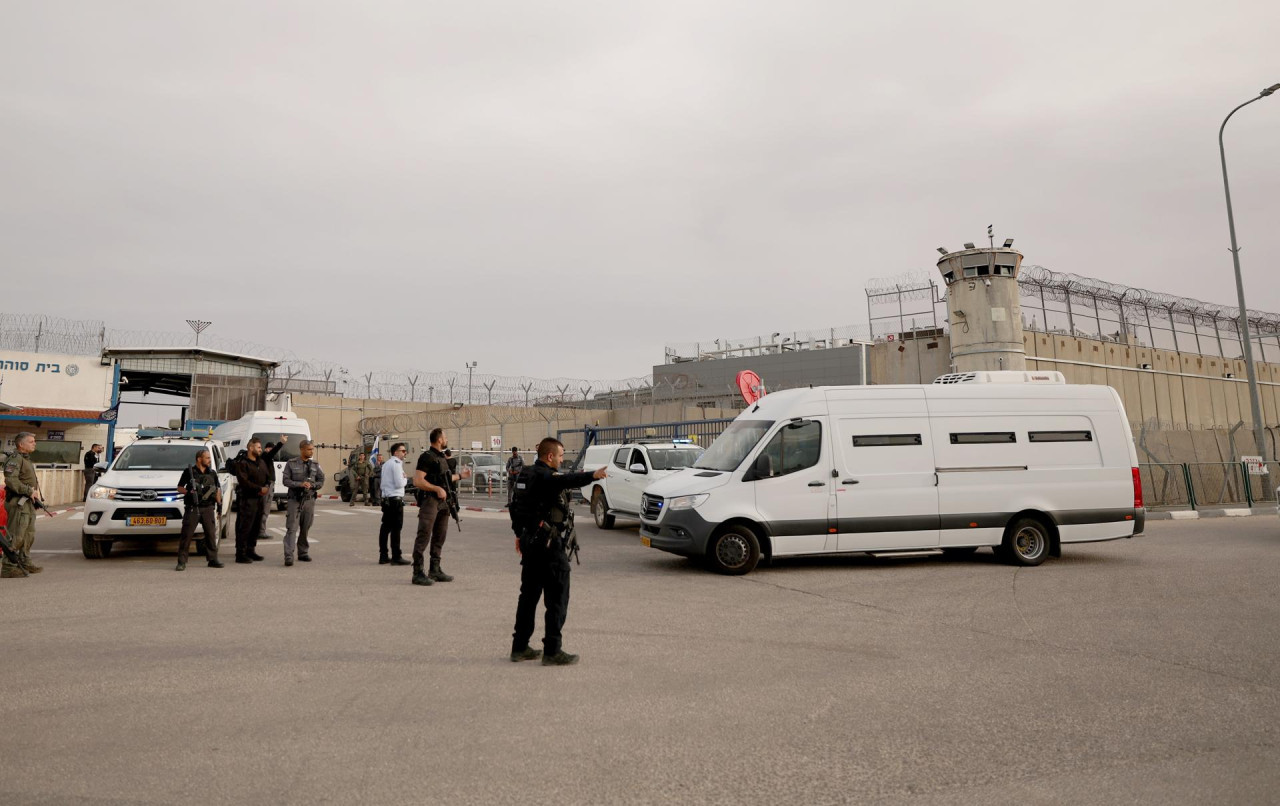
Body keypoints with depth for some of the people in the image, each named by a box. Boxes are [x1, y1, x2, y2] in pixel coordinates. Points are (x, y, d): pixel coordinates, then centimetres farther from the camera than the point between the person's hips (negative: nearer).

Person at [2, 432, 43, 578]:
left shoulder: (26, 459, 20)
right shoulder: (15, 459, -11)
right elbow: (10, 480, -23)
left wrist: (36, 493, 14)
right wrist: (29, 491, -21)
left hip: (28, 502, 10)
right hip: (18, 502, -10)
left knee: (29, 535, 16)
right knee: (16, 536, -9)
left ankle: (24, 563, 26)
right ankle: (8, 567, -6)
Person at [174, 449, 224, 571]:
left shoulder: (212, 473, 14)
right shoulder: (189, 472, 2)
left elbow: (217, 490, 18)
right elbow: (179, 488, 6)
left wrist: (219, 503, 8)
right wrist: (188, 492, -15)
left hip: (208, 508, 3)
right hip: (192, 508, -3)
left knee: (211, 533, 3)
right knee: (186, 534, -5)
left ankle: (212, 559, 10)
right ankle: (181, 562, 1)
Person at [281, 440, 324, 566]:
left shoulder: (315, 465, 8)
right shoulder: (291, 464, 0)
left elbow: (321, 481, 10)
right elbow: (286, 480, -3)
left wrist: (311, 485, -9)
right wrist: (300, 484, -17)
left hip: (309, 500, 3)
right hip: (295, 500, -3)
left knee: (305, 529, 8)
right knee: (292, 528, -9)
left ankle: (303, 553, 19)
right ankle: (288, 556, -14)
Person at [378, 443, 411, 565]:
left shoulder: (386, 464, 17)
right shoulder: (397, 464, -12)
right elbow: (399, 484, -17)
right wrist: (405, 478, 1)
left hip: (386, 499, 9)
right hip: (395, 499, -9)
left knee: (385, 527, 10)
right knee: (396, 529, -6)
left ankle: (383, 556, 14)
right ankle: (396, 557, -3)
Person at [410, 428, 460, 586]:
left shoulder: (442, 458, 17)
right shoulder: (427, 457, -11)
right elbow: (418, 481, -19)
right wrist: (437, 489, -24)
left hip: (442, 502, 9)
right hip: (429, 500, -9)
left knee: (439, 537, 13)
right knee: (424, 537, -8)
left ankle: (435, 570, 22)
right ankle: (418, 573, -5)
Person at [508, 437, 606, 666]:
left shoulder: (525, 475, 13)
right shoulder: (545, 476, -16)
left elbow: (516, 507, 23)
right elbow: (566, 481, -40)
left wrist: (519, 534, 32)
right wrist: (592, 476, -54)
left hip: (529, 541, 10)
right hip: (548, 544, -10)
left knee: (529, 595, 16)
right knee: (557, 598, -3)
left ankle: (520, 647, 22)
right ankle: (552, 651, -1)